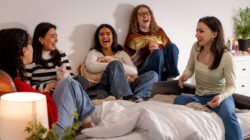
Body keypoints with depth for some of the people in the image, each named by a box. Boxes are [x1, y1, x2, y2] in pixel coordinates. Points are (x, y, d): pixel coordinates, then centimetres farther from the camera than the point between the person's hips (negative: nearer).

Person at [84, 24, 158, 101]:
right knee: (115, 64, -30)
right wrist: (114, 63, -8)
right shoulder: (94, 53, 19)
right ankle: (127, 97, -47)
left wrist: (112, 61, -2)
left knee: (153, 75, -15)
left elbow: (134, 71, 7)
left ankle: (135, 96, -45)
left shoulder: (122, 53, 26)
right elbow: (91, 67, -8)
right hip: (105, 87, -4)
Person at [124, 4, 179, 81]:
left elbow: (170, 47, 6)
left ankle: (171, 77, -28)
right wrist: (147, 49, -13)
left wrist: (159, 47, -14)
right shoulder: (132, 37, 9)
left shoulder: (159, 31, 19)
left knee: (172, 47, -24)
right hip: (145, 72, -3)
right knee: (157, 53, -33)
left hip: (164, 69, 3)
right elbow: (132, 60, -1)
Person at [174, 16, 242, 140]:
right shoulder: (195, 48, -4)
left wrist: (221, 97, -32)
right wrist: (185, 75, -12)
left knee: (227, 114, -37)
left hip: (220, 96, -4)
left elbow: (231, 86, -10)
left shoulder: (226, 57, -16)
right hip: (199, 97, 4)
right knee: (179, 100, -28)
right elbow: (190, 68, 12)